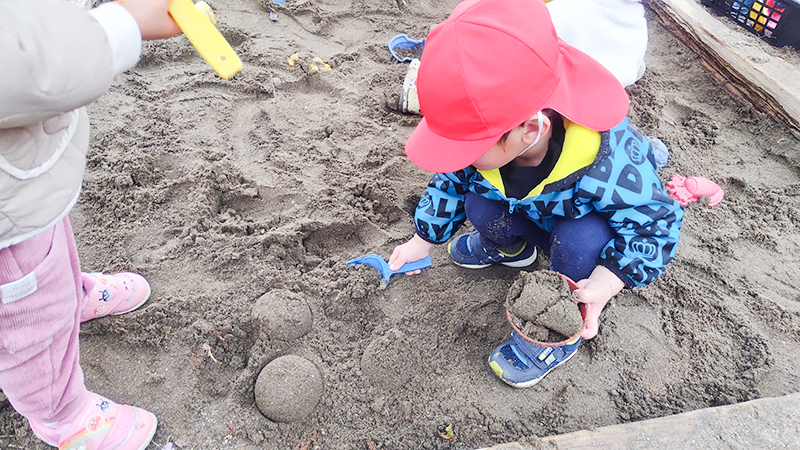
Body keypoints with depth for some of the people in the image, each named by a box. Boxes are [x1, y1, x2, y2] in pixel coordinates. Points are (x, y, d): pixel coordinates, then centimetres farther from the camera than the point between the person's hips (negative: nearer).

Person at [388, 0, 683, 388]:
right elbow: (450, 182, -7)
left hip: (586, 229, -4)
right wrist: (423, 241, 2)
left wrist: (604, 284, -44)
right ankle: (509, 248, 17)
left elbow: (656, 225, -30)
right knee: (479, 207, -20)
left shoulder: (610, 163, -44)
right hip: (532, 214, 5)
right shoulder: (486, 137, -27)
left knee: (579, 242, -36)